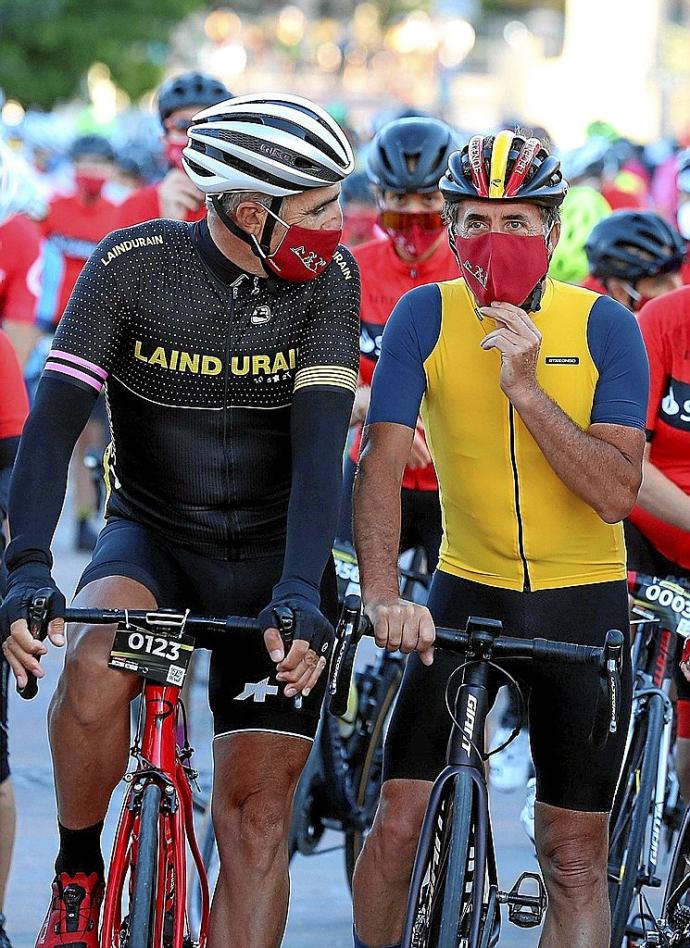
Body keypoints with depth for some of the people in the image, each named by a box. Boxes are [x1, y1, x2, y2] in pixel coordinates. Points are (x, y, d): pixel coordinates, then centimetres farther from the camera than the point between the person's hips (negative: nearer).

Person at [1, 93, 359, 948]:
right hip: (151, 535, -1)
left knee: (256, 813, -5)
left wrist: (299, 593, -34)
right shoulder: (132, 266, -14)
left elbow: (319, 448, -19)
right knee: (94, 663, -33)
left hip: (272, 554, 1)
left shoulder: (328, 281, -10)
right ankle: (77, 876, -9)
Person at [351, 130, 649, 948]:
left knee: (575, 856, 2)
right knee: (397, 823, -8)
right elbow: (382, 462, -17)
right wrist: (382, 596, -31)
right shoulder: (426, 316, -9)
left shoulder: (604, 326, -11)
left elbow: (617, 493, -19)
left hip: (582, 600, 0)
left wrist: (526, 389, -29)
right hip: (467, 589, 0)